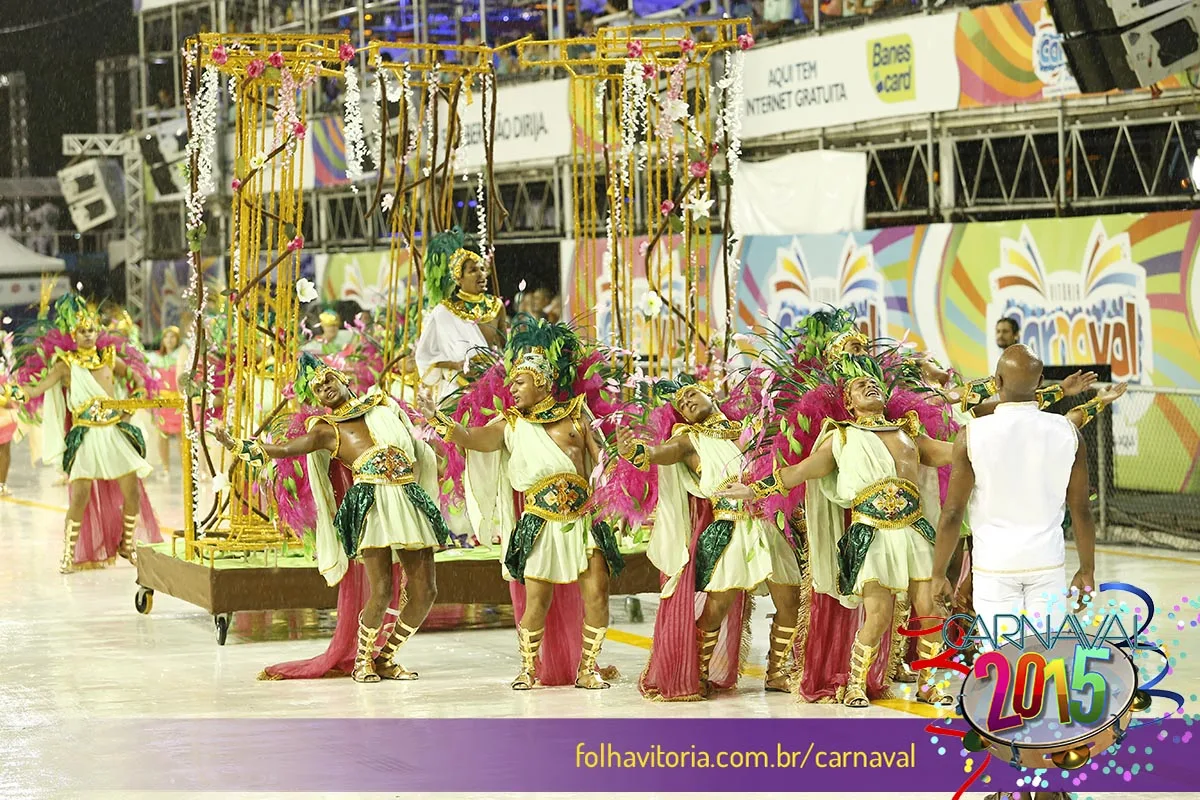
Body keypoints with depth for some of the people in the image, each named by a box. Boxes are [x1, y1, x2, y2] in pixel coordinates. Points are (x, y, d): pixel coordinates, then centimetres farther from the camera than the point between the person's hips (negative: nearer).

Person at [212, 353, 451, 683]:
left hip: (410, 500, 4)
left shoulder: (383, 405, 21)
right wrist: (235, 444, -2)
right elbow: (284, 449, 3)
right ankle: (362, 661, 6)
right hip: (371, 504, -4)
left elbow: (418, 450, 31)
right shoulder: (327, 429, 10)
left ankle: (386, 659, 17)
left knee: (425, 592, 0)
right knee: (381, 590, -15)